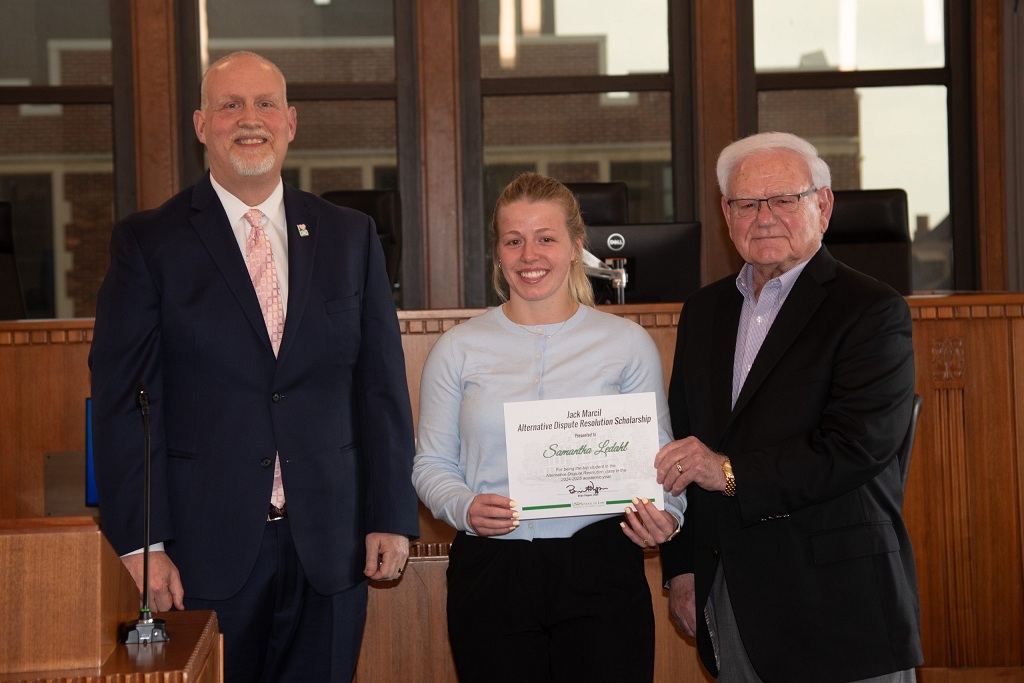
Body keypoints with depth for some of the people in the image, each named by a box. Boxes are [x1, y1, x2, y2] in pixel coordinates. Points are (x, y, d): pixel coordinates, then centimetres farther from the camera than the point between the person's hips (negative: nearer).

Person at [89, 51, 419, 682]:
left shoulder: (351, 237, 9)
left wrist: (392, 514, 3)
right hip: (205, 549, -2)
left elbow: (382, 386, 8)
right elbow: (121, 398, -4)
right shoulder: (149, 244, 0)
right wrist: (139, 541, -10)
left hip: (329, 549, 3)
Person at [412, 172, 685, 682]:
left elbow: (657, 456, 8)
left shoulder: (627, 343, 6)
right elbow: (431, 462, 9)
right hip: (490, 570, 1)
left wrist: (666, 512, -12)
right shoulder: (458, 349, 6)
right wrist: (463, 506, -11)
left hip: (600, 569, 0)